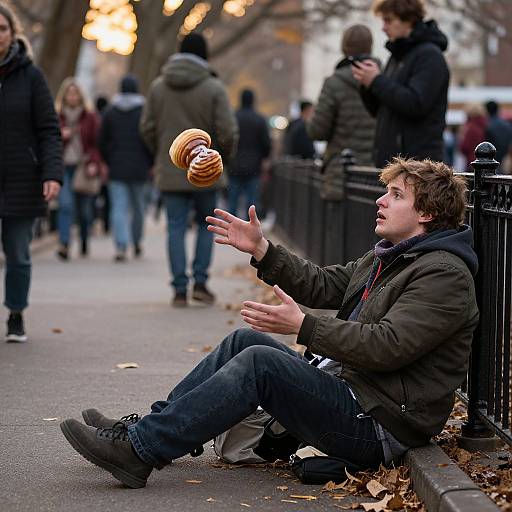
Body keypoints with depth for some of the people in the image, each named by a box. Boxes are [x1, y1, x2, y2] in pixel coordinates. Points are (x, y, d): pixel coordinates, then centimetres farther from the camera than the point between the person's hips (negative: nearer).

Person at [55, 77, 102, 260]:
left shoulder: (90, 117, 6)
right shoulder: (57, 116, 7)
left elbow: (98, 142, 4)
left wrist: (94, 163, -10)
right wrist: (60, 136, -9)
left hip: (84, 167, 0)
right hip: (64, 167, 0)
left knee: (85, 209, 5)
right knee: (65, 204, -17)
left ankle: (84, 243, 25)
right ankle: (64, 244, -22)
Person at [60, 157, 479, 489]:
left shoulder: (444, 276, -13)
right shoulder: (385, 259, 21)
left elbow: (387, 346, -25)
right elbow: (322, 285, 17)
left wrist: (302, 326, -25)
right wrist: (260, 249, 7)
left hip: (378, 425, -10)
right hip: (346, 387, 10)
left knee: (259, 362, -23)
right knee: (245, 341, 5)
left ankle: (138, 451, -23)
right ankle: (151, 425, 1)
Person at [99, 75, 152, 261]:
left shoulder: (110, 112, 3)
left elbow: (102, 141, 5)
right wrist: (150, 163, 5)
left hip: (116, 167, 0)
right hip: (139, 168, 0)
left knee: (119, 207, -3)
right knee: (138, 206, 15)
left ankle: (121, 247, -14)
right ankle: (137, 243, 27)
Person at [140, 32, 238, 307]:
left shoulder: (158, 86, 3)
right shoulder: (214, 88, -8)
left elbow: (147, 127, 5)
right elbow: (227, 131, -10)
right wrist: (224, 155, 8)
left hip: (170, 171, 2)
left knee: (176, 227, 4)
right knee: (206, 223, 14)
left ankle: (179, 289, 2)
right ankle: (200, 281, 7)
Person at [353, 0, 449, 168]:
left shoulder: (430, 55, -8)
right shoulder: (397, 56, 20)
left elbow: (416, 104, -20)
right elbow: (378, 110, 22)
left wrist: (377, 81, -13)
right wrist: (367, 86, 1)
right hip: (389, 158, 9)